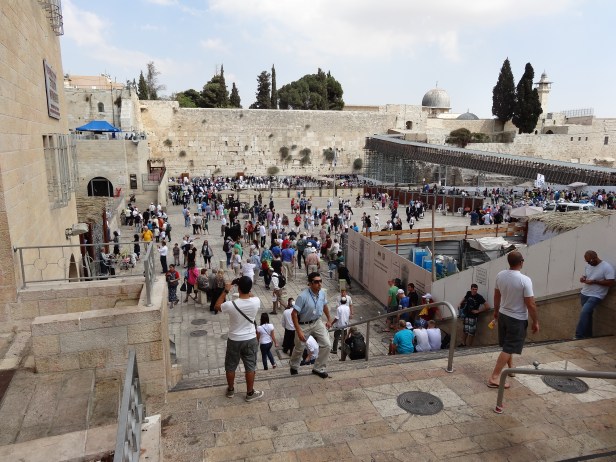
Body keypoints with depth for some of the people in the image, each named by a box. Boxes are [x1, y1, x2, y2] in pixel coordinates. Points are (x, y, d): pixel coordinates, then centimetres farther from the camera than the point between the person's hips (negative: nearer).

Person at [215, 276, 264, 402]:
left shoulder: (231, 305, -25)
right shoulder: (256, 302, -19)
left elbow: (217, 306, -3)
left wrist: (226, 291, -3)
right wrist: (246, 289, 6)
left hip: (234, 340, -1)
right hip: (250, 340, 1)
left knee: (230, 366, 21)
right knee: (250, 367, 16)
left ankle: (230, 390, 39)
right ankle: (250, 393, 29)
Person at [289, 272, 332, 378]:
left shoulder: (323, 293, -12)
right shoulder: (303, 296, -30)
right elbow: (294, 314, -26)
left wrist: (329, 319, 17)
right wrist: (299, 331, -27)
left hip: (317, 322, 5)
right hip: (303, 325, -4)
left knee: (326, 345, -5)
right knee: (299, 348, 15)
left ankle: (318, 368, 16)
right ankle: (293, 365, 47)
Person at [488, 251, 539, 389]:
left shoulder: (500, 275, -6)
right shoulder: (525, 280, -24)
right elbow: (530, 304, -19)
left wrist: (496, 311, 22)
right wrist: (536, 322, -6)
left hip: (503, 315, 7)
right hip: (517, 319, -6)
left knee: (507, 344, 24)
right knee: (509, 348, -1)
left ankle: (510, 368, 45)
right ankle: (494, 378, -2)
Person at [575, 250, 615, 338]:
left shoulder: (607, 267, -15)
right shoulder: (587, 266, 6)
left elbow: (611, 283, -18)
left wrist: (594, 281, -22)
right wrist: (583, 278, -5)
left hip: (595, 296, -7)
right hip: (584, 294, 7)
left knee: (584, 313, -20)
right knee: (587, 314, 12)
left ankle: (579, 336, -16)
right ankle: (588, 336, 24)